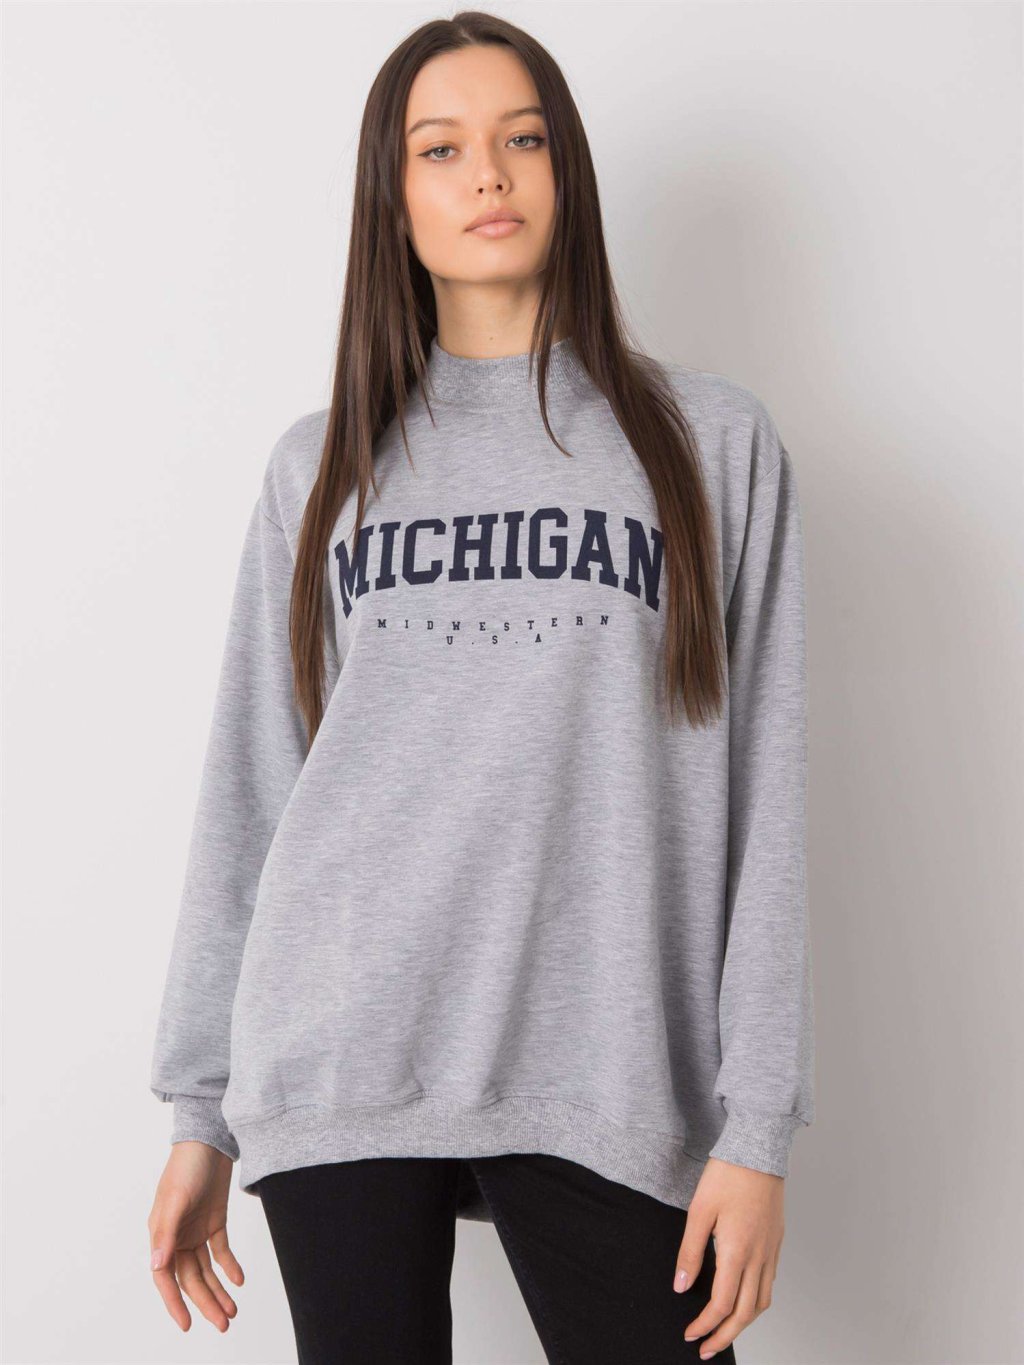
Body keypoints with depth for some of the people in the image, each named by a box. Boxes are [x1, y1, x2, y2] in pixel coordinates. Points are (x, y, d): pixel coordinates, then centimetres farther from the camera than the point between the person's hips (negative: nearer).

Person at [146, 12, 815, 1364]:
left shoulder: (713, 441, 6)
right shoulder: (322, 465, 10)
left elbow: (765, 790, 1)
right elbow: (246, 796, 10)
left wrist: (758, 1125, -4)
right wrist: (202, 1110, 9)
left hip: (604, 1077, -1)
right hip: (340, 1059, 1)